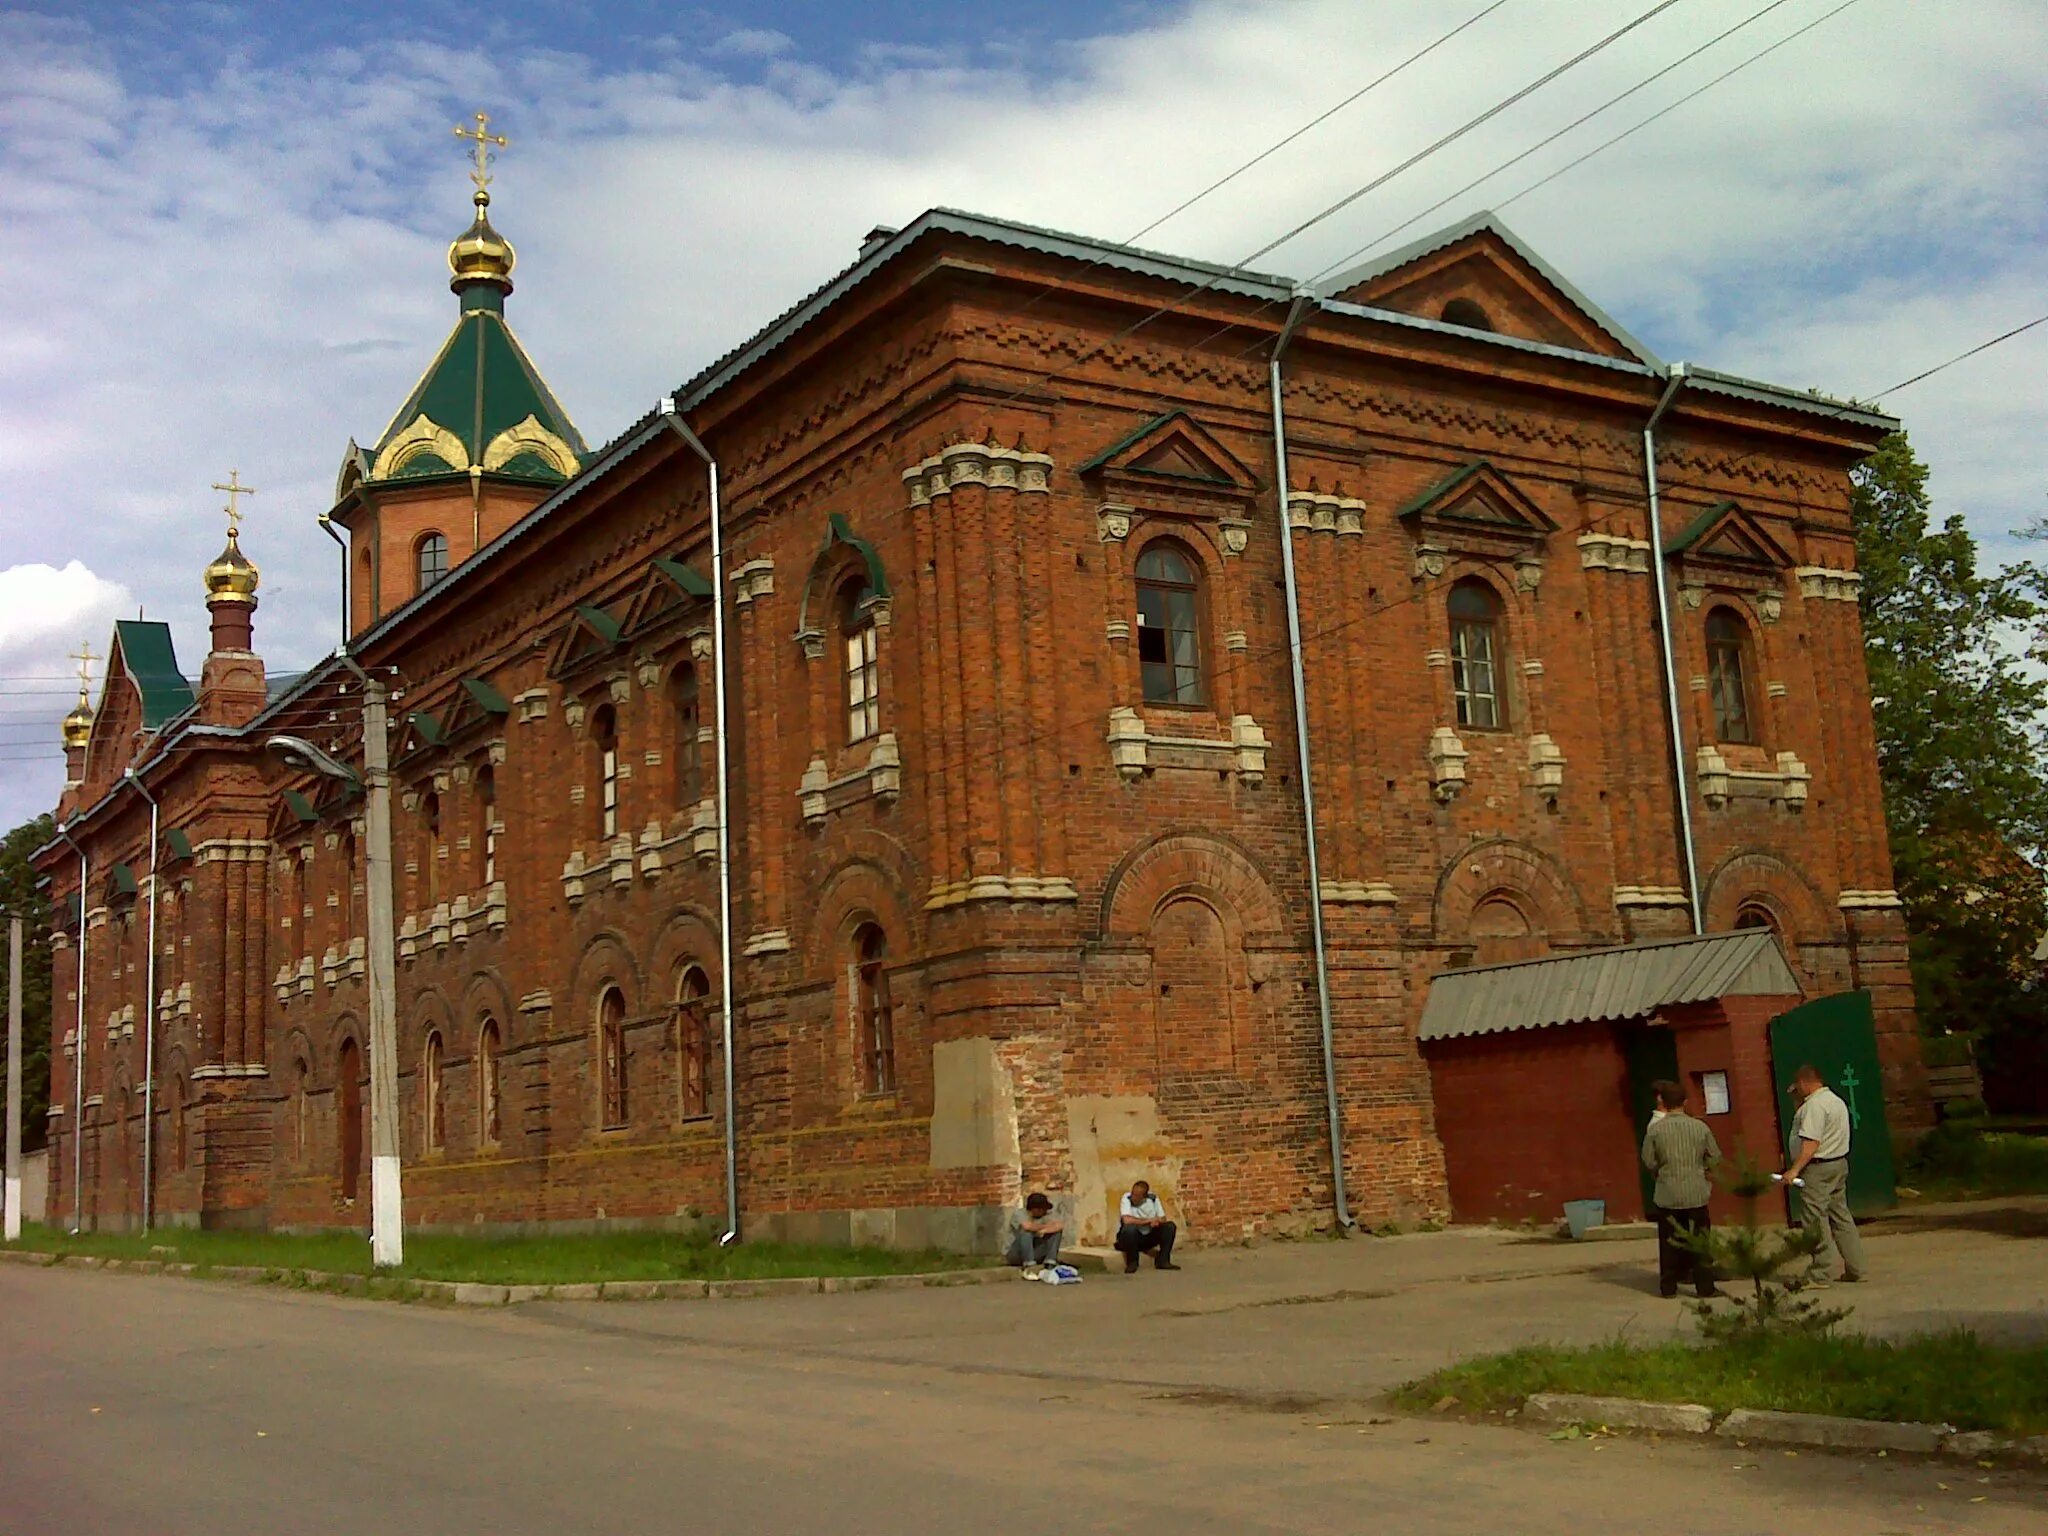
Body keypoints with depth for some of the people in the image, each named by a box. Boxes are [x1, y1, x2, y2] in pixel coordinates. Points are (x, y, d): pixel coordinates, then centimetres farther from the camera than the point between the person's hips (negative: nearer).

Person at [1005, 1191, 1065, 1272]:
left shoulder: (1047, 1215, -5)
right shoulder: (1020, 1214, -18)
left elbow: (1061, 1225, -22)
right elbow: (1027, 1226, -41)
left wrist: (1044, 1230, -36)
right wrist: (1046, 1226, -22)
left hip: (1035, 1254, 5)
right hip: (1013, 1255, -5)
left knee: (1056, 1229, -9)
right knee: (1025, 1230, -32)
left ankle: (1050, 1262, -18)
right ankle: (1029, 1264, -33)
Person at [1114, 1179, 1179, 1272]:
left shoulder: (1153, 1199, -7)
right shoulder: (1127, 1198, -18)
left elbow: (1163, 1219, 0)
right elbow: (1126, 1220, -33)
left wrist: (1157, 1221, -25)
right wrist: (1148, 1220, -25)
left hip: (1149, 1238, 4)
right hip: (1132, 1237, -4)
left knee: (1170, 1226, -15)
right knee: (1130, 1228, -36)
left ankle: (1162, 1261, -7)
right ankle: (1132, 1263, -14)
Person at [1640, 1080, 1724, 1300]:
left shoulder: (1655, 1129, -8)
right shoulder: (1700, 1127, -3)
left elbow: (1648, 1161, -2)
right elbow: (1714, 1157, 4)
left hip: (1667, 1195, 0)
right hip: (1696, 1193, 0)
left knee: (1669, 1241, 9)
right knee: (1700, 1241, 7)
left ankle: (1668, 1286, 13)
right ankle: (1704, 1286, 6)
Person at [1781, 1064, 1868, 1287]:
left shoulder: (1814, 1105, -17)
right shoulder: (1836, 1100, 15)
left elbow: (1812, 1142, -24)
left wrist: (1794, 1170, -26)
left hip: (1818, 1168, -10)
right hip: (1839, 1164, 10)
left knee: (1815, 1222, -5)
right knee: (1840, 1216, 15)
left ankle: (1820, 1275, -3)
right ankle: (1855, 1269, 18)